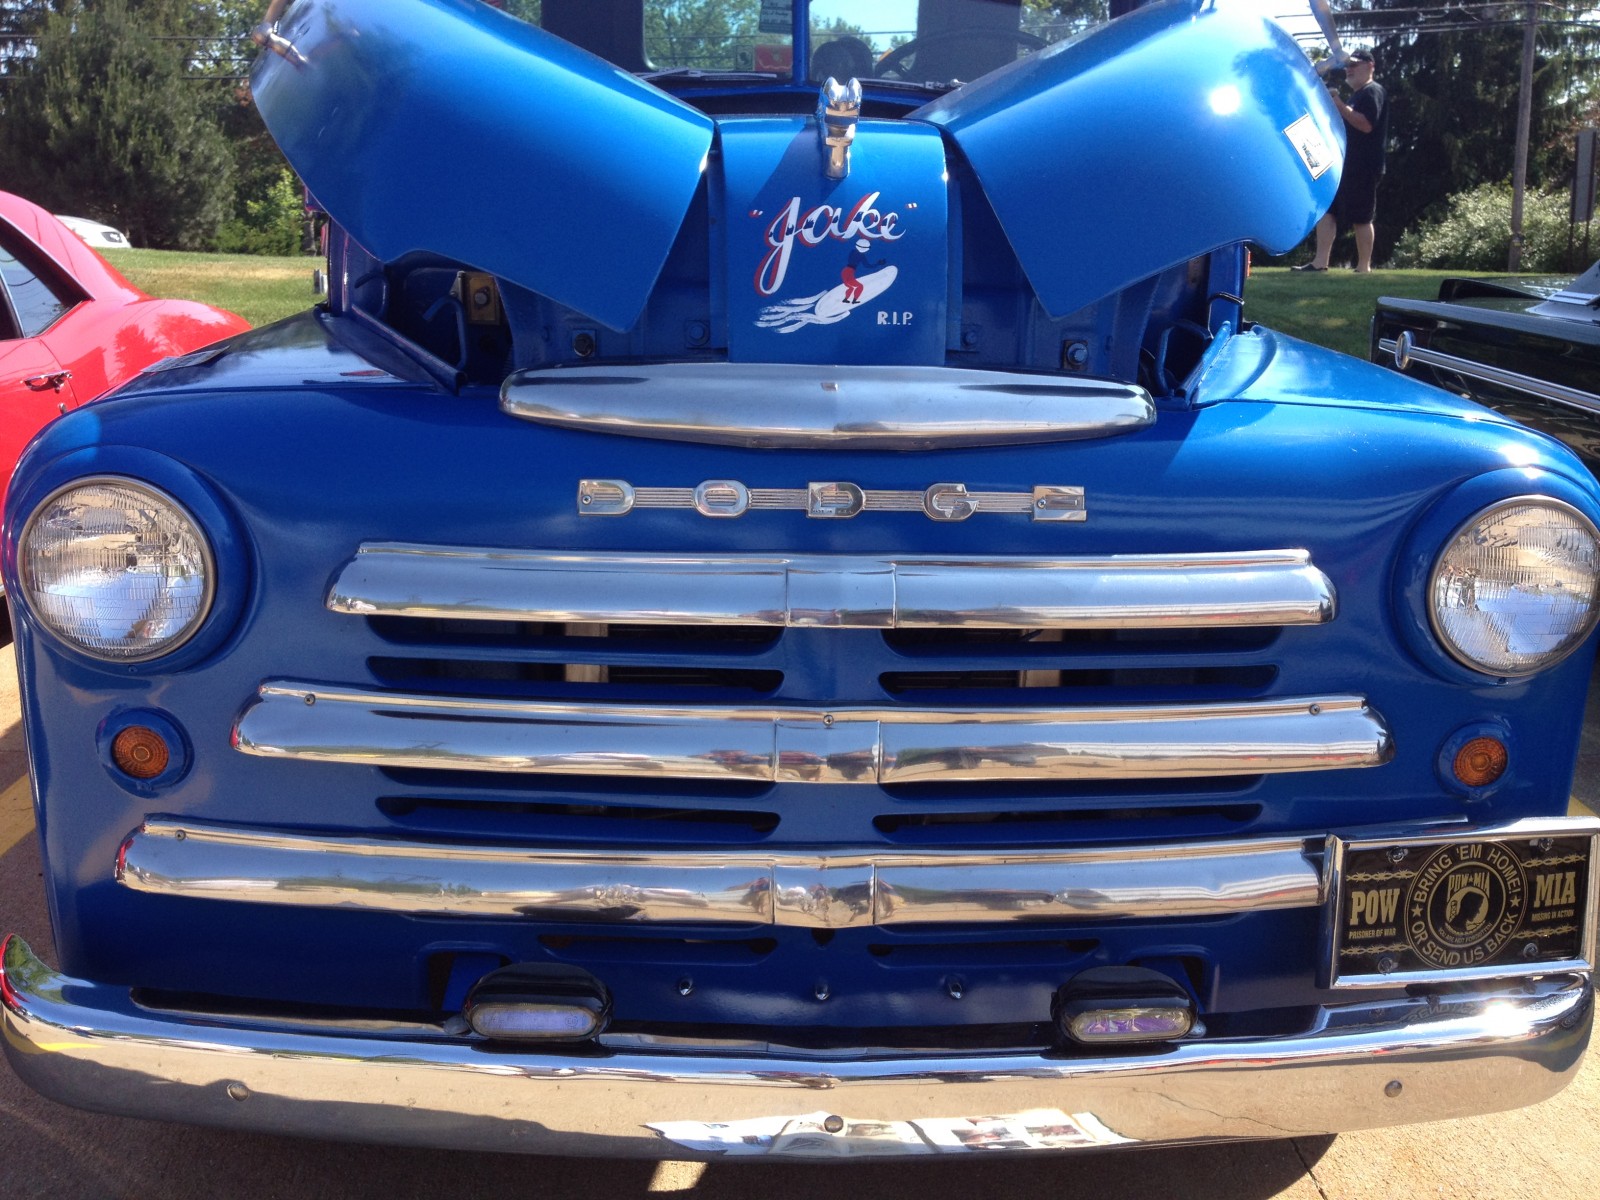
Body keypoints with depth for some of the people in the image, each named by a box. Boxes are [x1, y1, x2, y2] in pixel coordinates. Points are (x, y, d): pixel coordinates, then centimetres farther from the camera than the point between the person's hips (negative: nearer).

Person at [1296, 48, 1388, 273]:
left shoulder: (1372, 92, -8)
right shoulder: (1357, 94, 24)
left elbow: (1366, 125, -22)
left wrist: (1340, 106, -21)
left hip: (1362, 167, -10)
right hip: (1343, 164, 10)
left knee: (1360, 218, -7)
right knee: (1326, 209, 1)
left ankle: (1363, 267, -2)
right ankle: (1320, 261, -3)